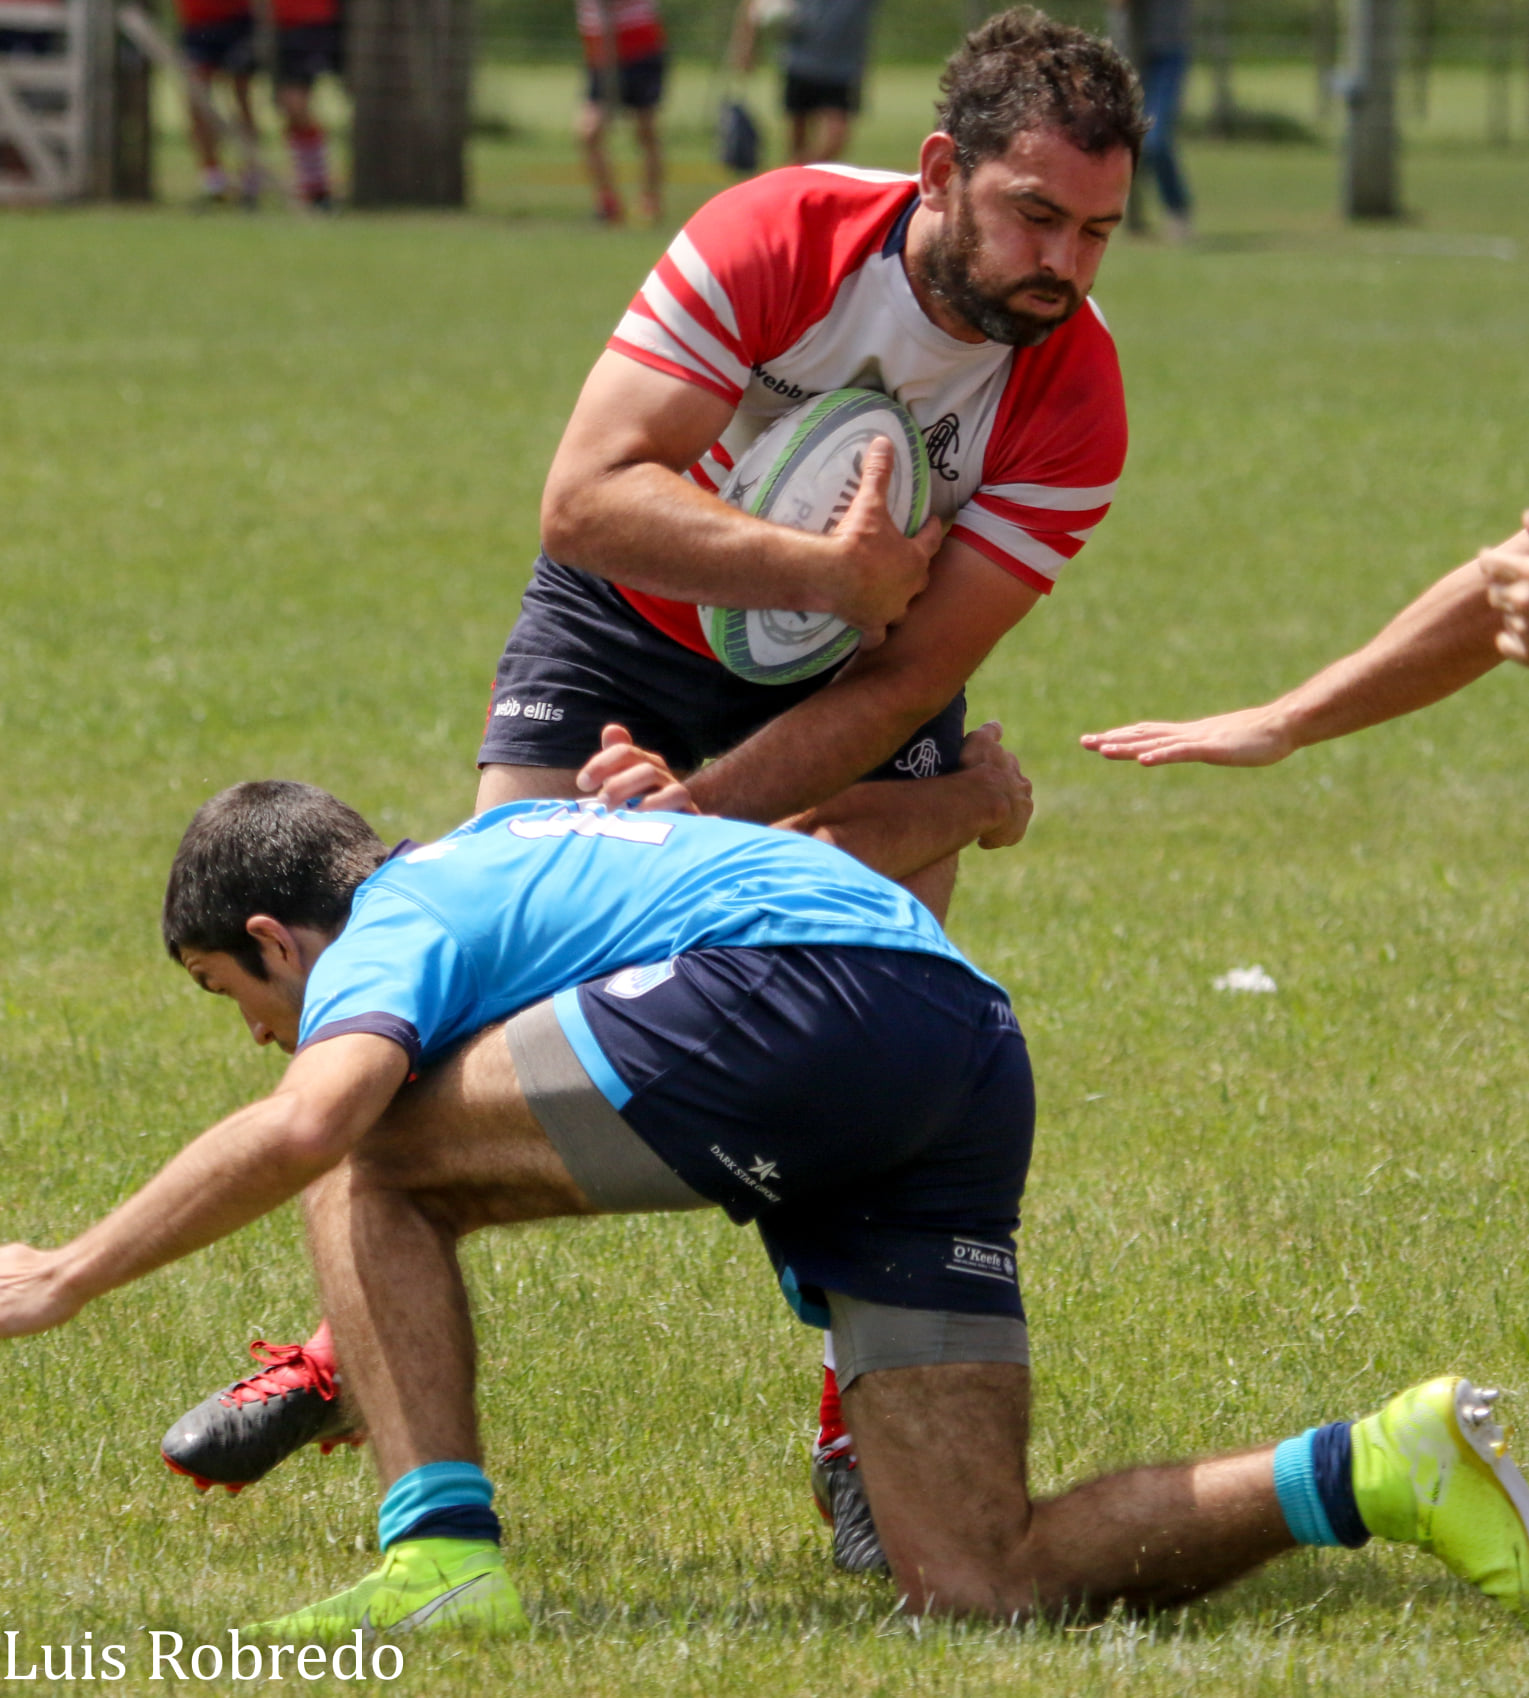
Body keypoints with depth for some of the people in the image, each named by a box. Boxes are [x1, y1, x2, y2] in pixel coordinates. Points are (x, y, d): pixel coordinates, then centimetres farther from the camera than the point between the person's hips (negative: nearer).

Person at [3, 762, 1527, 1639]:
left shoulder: (390, 927, 10)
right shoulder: (513, 844, 36)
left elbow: (304, 1124, -13)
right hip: (973, 1042, 8)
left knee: (369, 1166, 6)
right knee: (979, 1587, 1)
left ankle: (441, 1555, -8)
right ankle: (1383, 1469, -10)